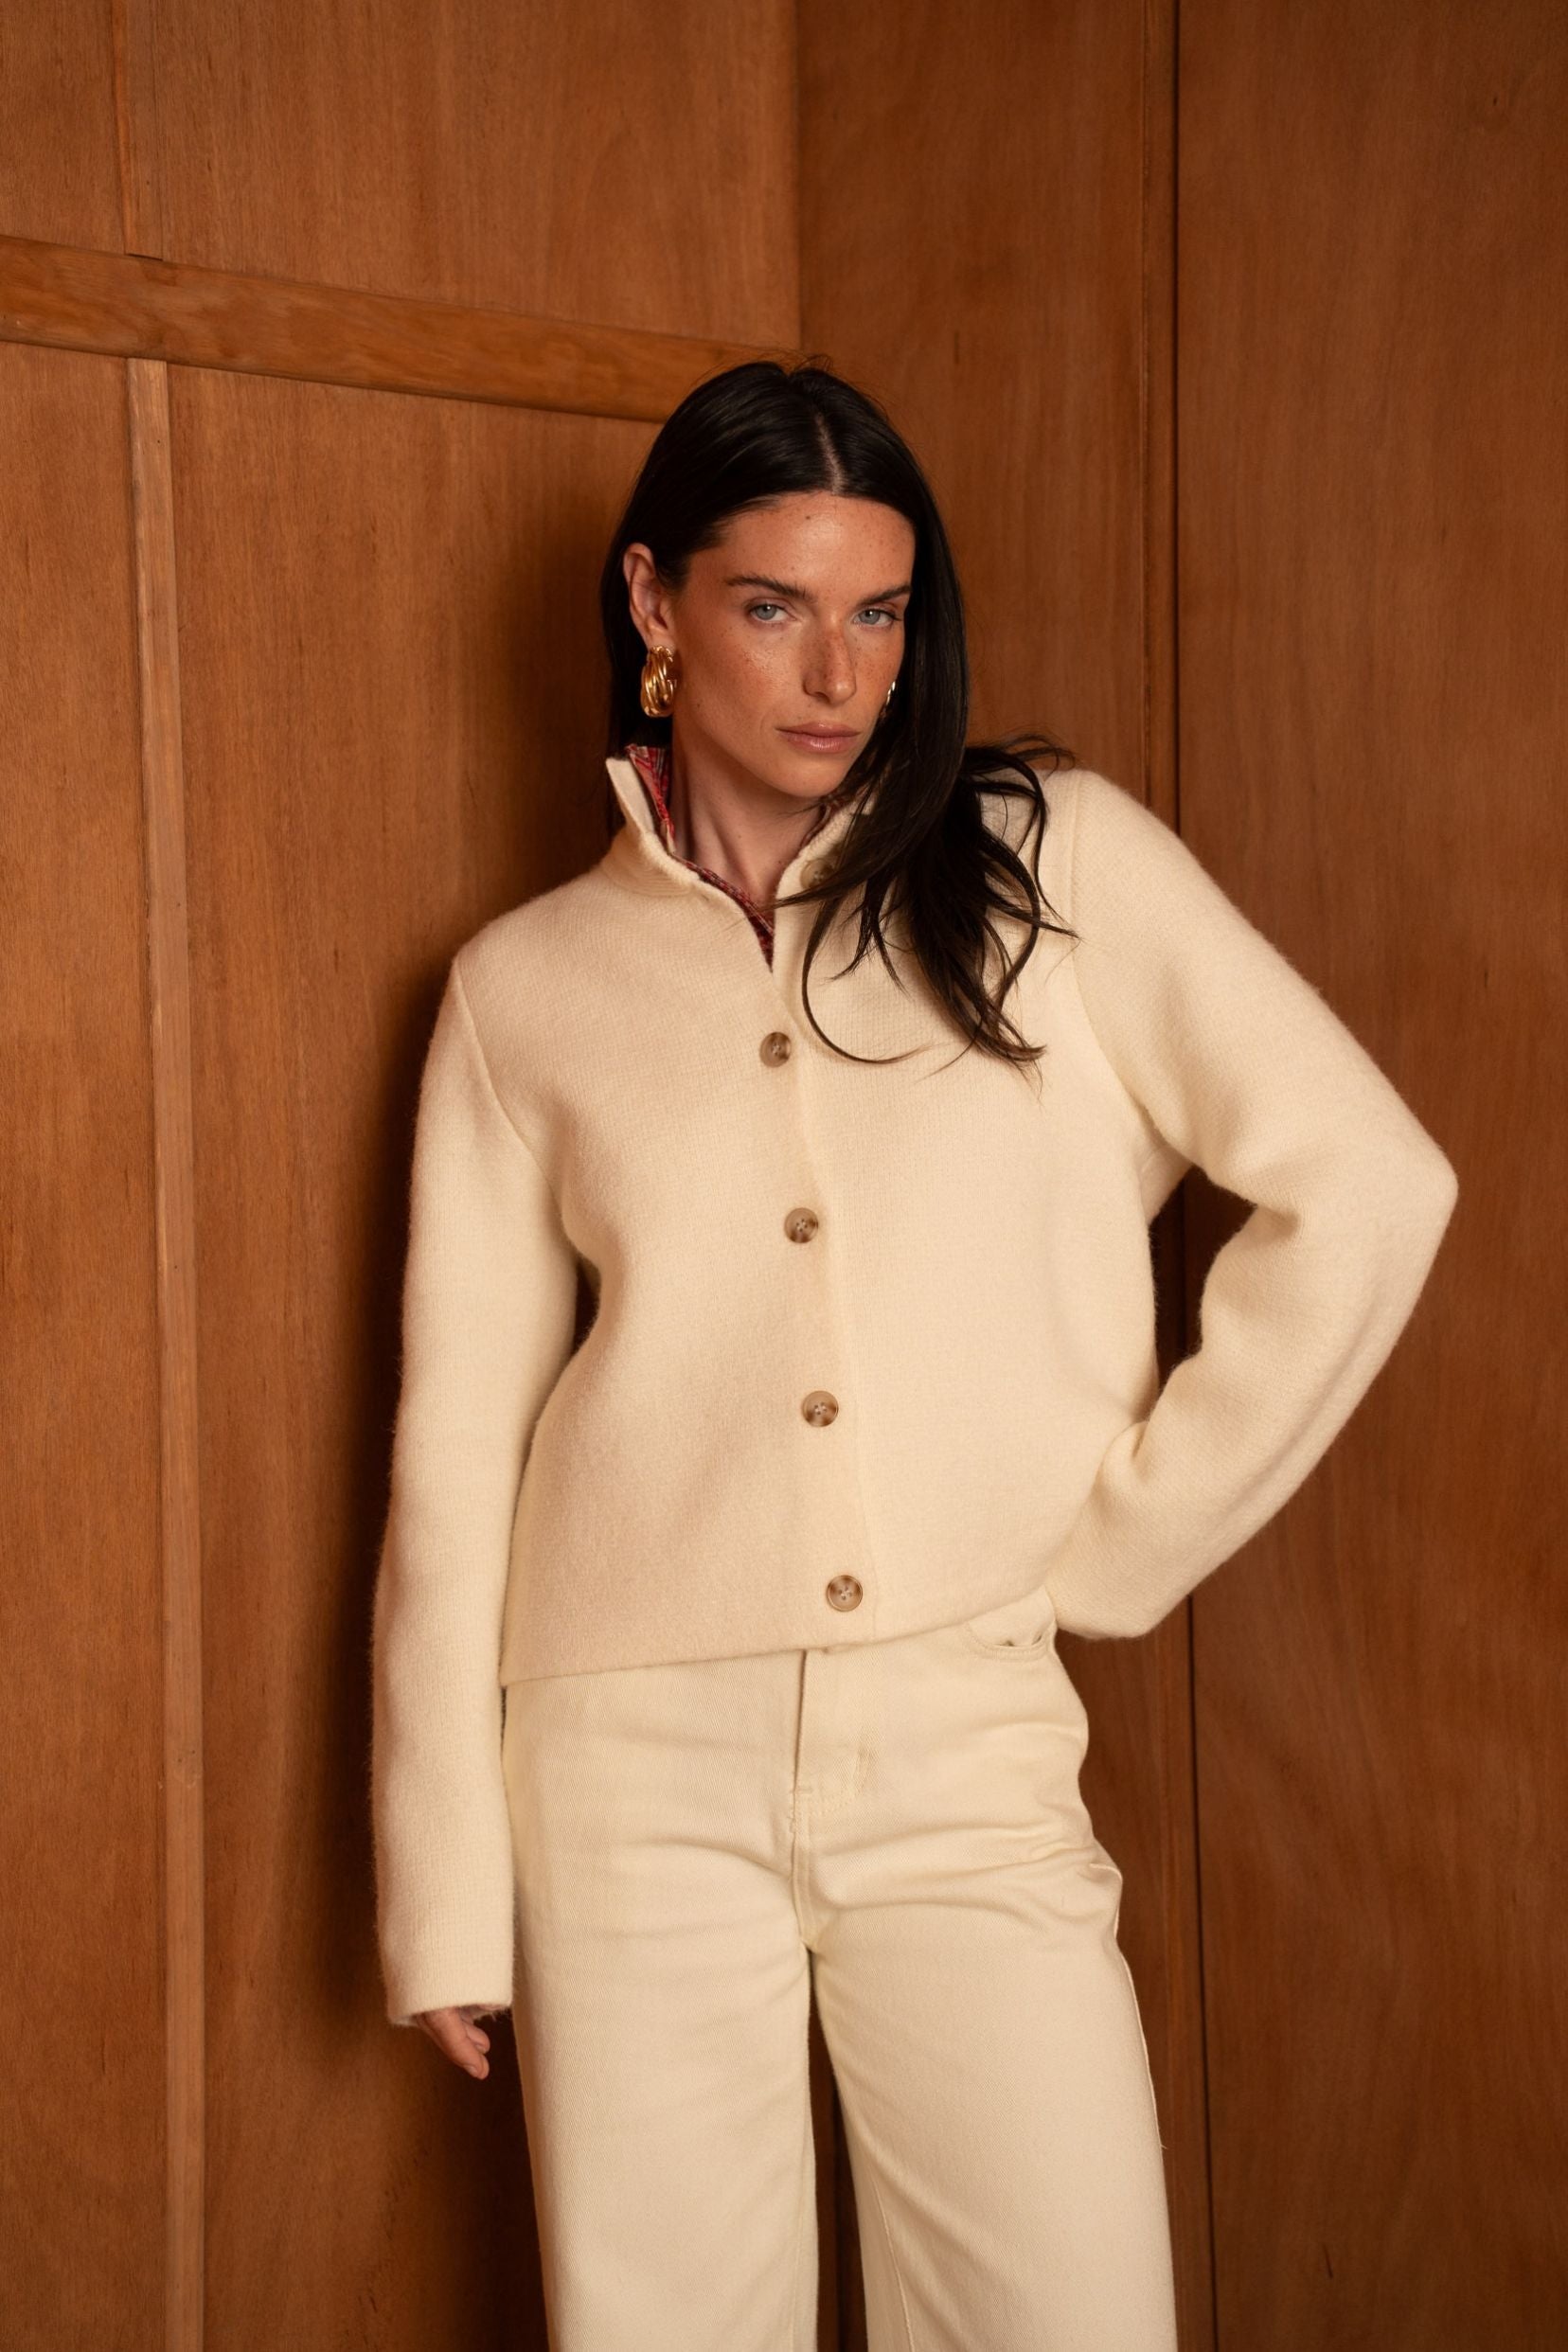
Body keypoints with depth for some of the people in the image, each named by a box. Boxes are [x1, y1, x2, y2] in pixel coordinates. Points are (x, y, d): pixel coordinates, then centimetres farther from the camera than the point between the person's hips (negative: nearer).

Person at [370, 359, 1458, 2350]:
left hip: (970, 1753, 0)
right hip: (641, 1764, 1)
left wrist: (1122, 1540, -2)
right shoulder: (525, 987, 7)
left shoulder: (1052, 863, 4)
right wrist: (446, 1897, 5)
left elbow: (1367, 1186, -2)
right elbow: (457, 1446, 7)